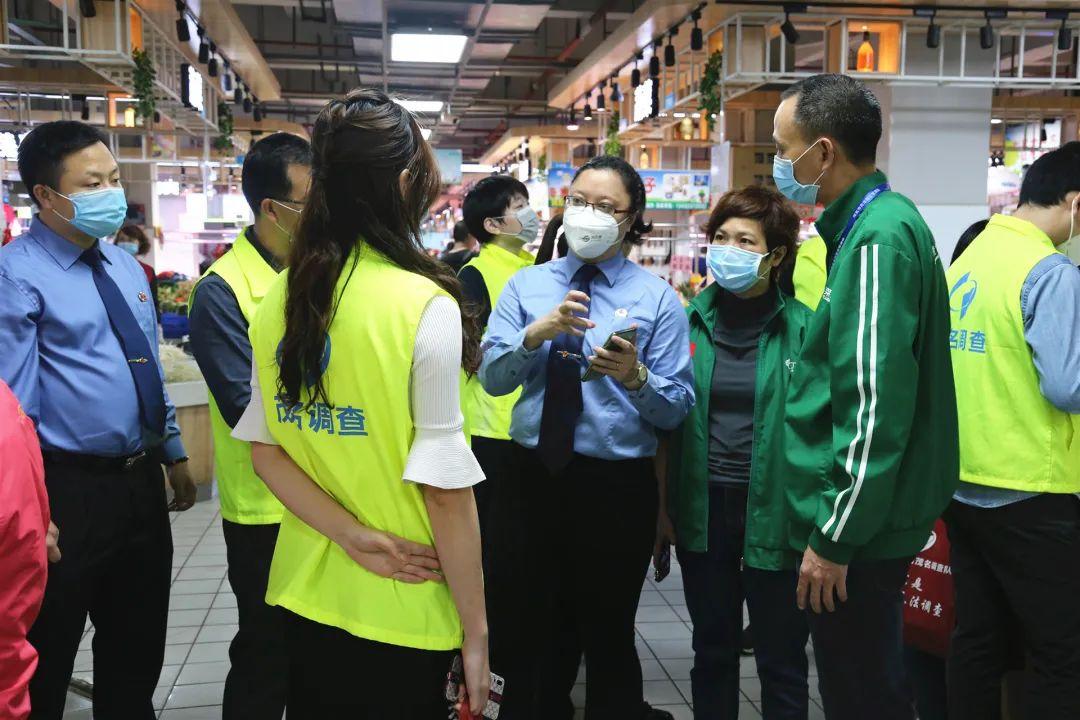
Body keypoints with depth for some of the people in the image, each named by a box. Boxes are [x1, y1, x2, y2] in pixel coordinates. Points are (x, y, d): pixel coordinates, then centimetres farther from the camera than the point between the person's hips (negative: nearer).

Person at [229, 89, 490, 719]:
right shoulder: (425, 306, -19)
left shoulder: (281, 299, -1)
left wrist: (353, 536, -9)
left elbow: (265, 451, 0)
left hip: (307, 587, 5)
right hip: (403, 606, -5)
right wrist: (476, 629, -10)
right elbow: (443, 487, -18)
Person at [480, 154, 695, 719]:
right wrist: (537, 334, -22)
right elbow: (492, 378, -6)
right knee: (536, 630, 18)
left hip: (618, 486, -2)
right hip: (534, 475, 3)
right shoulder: (526, 285, 4)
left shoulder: (656, 298, -2)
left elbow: (677, 408, -7)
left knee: (609, 633, 12)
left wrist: (634, 377, -25)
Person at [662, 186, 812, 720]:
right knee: (711, 651, 17)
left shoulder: (803, 328, -6)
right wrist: (663, 507, 3)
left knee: (781, 660, 11)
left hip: (773, 513, -3)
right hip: (703, 510, 3)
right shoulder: (690, 322, 4)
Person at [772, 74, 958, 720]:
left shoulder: (878, 237, -19)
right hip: (869, 515, 9)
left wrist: (834, 537, -19)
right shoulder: (883, 221, 12)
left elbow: (876, 406, -24)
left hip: (861, 526, -9)